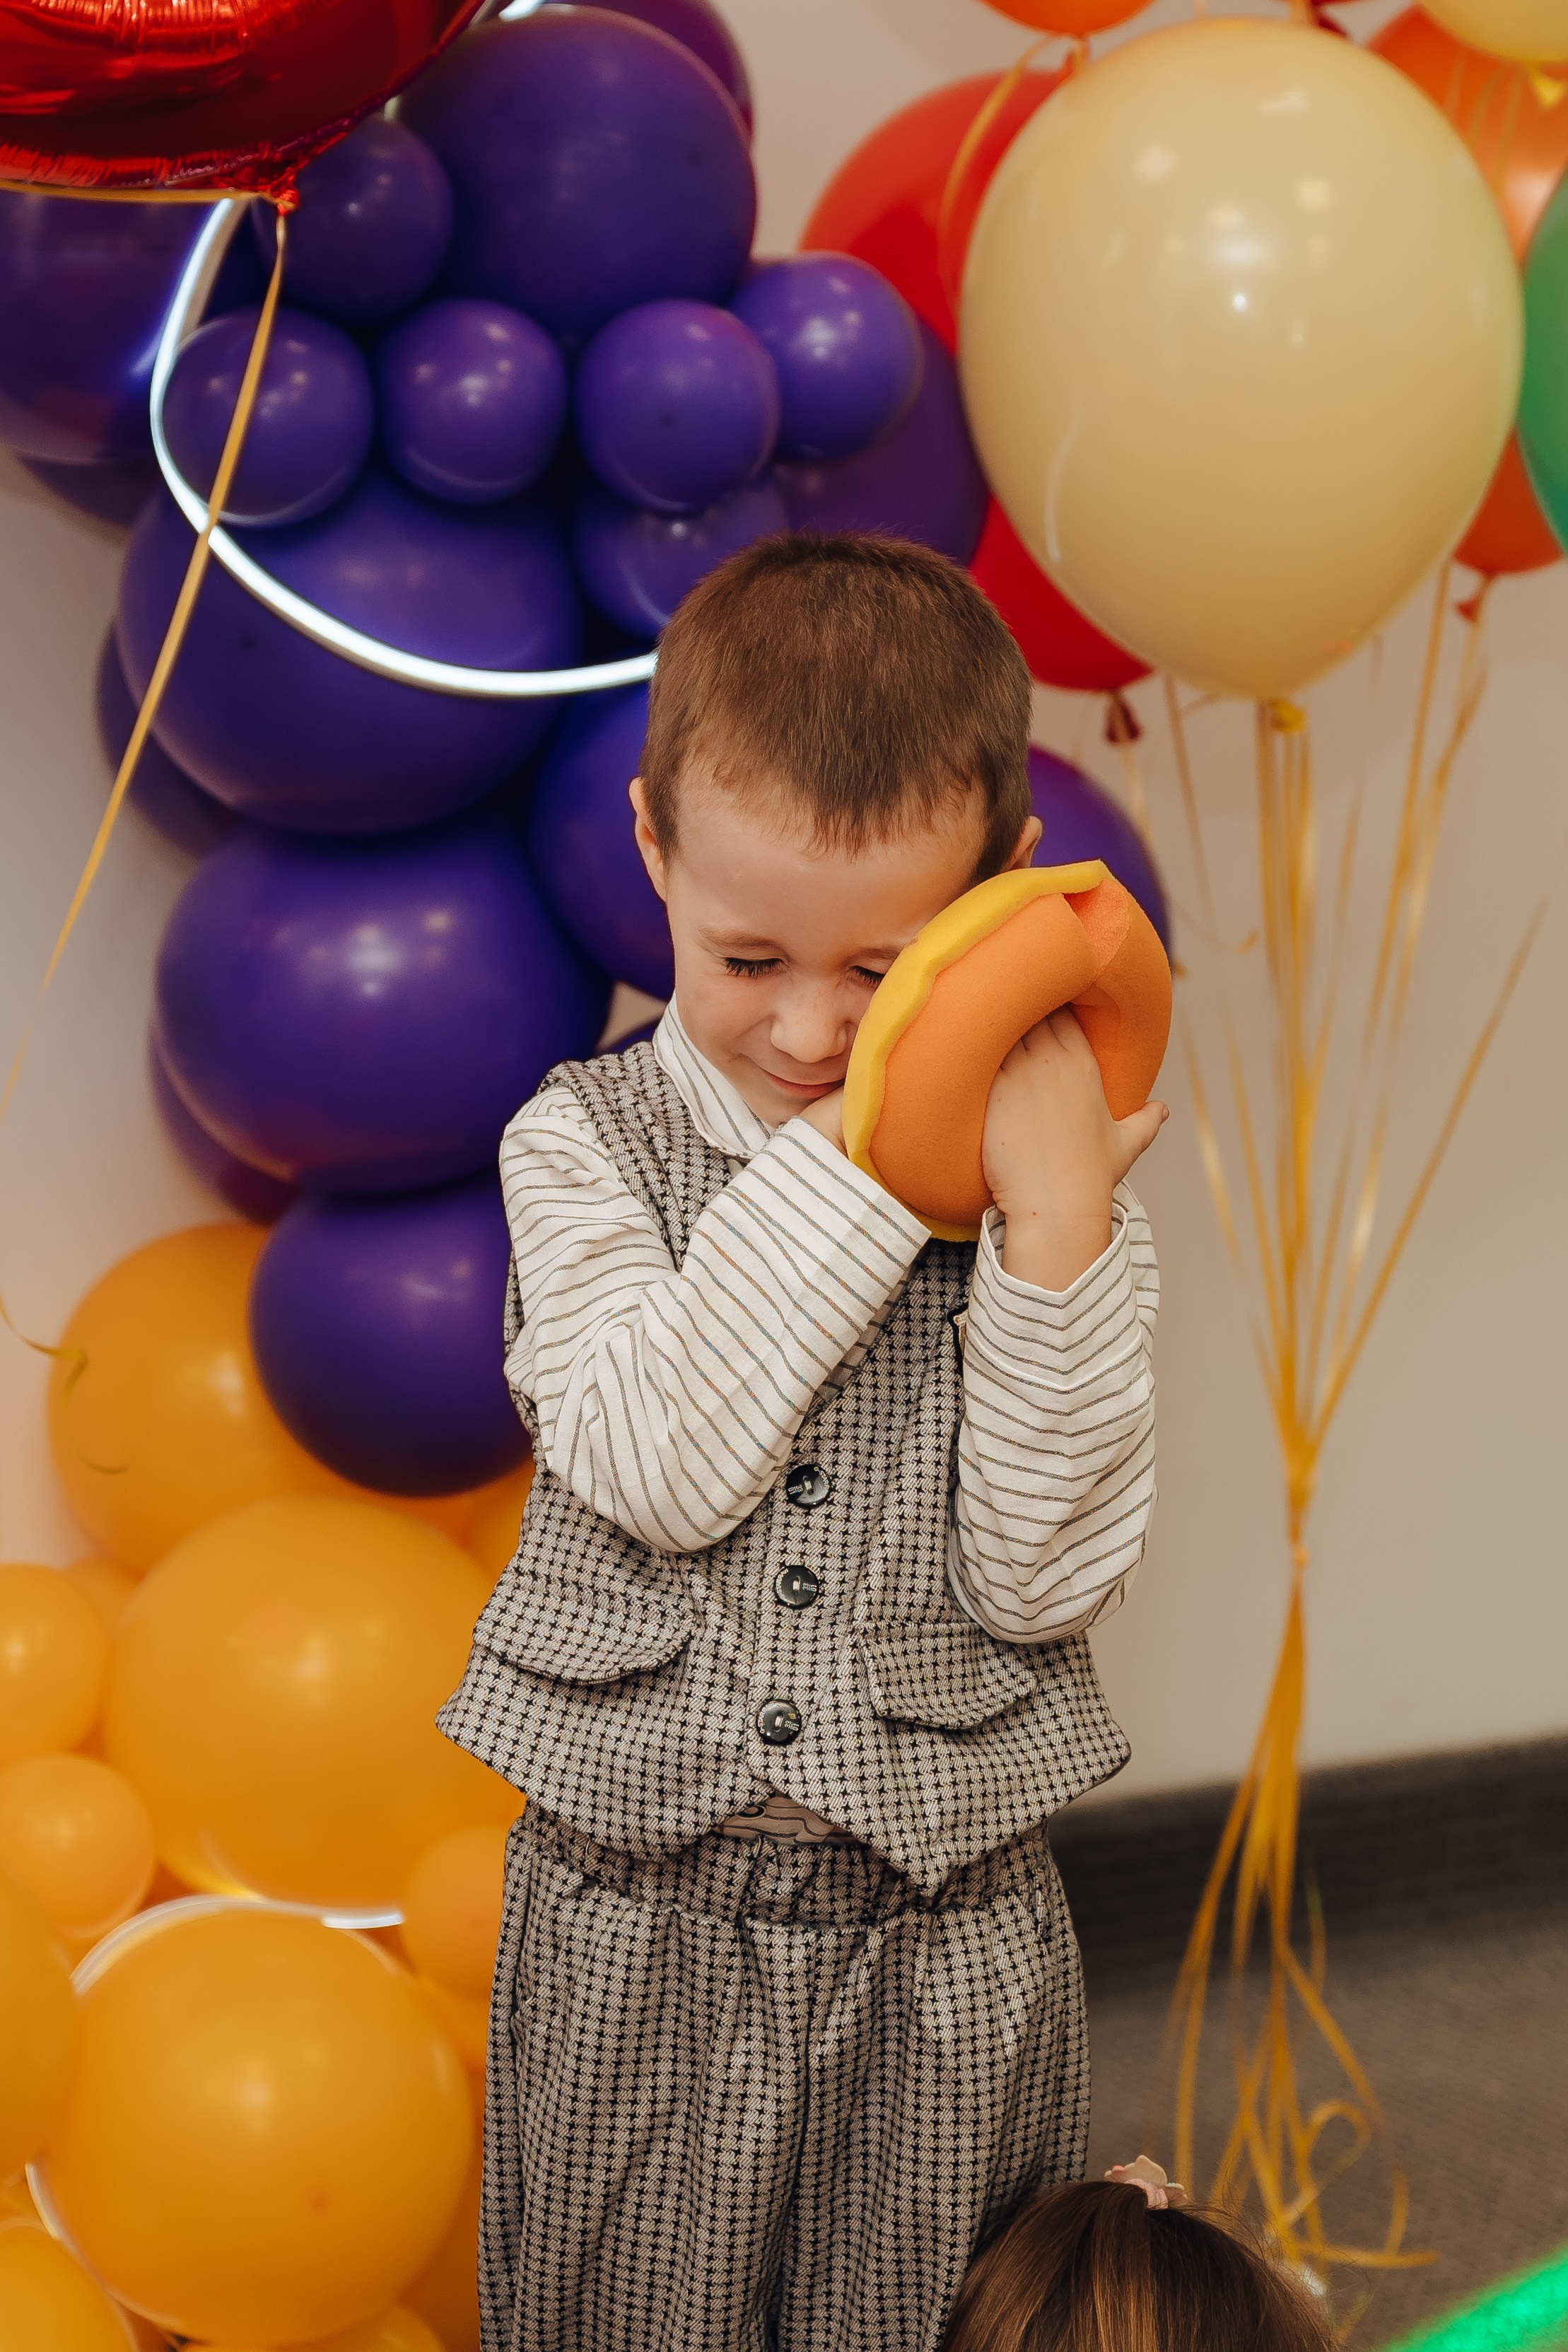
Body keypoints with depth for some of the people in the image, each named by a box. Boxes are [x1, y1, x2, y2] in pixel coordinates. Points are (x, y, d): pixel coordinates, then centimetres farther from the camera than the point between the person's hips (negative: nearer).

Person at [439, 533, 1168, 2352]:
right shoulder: (584, 1143, -4)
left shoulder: (1055, 1182, -4)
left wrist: (1053, 1224, -20)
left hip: (945, 1931, 0)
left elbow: (1041, 1580, -11)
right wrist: (850, 1165, -20)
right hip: (638, 1914, 0)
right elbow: (665, 1468, -19)